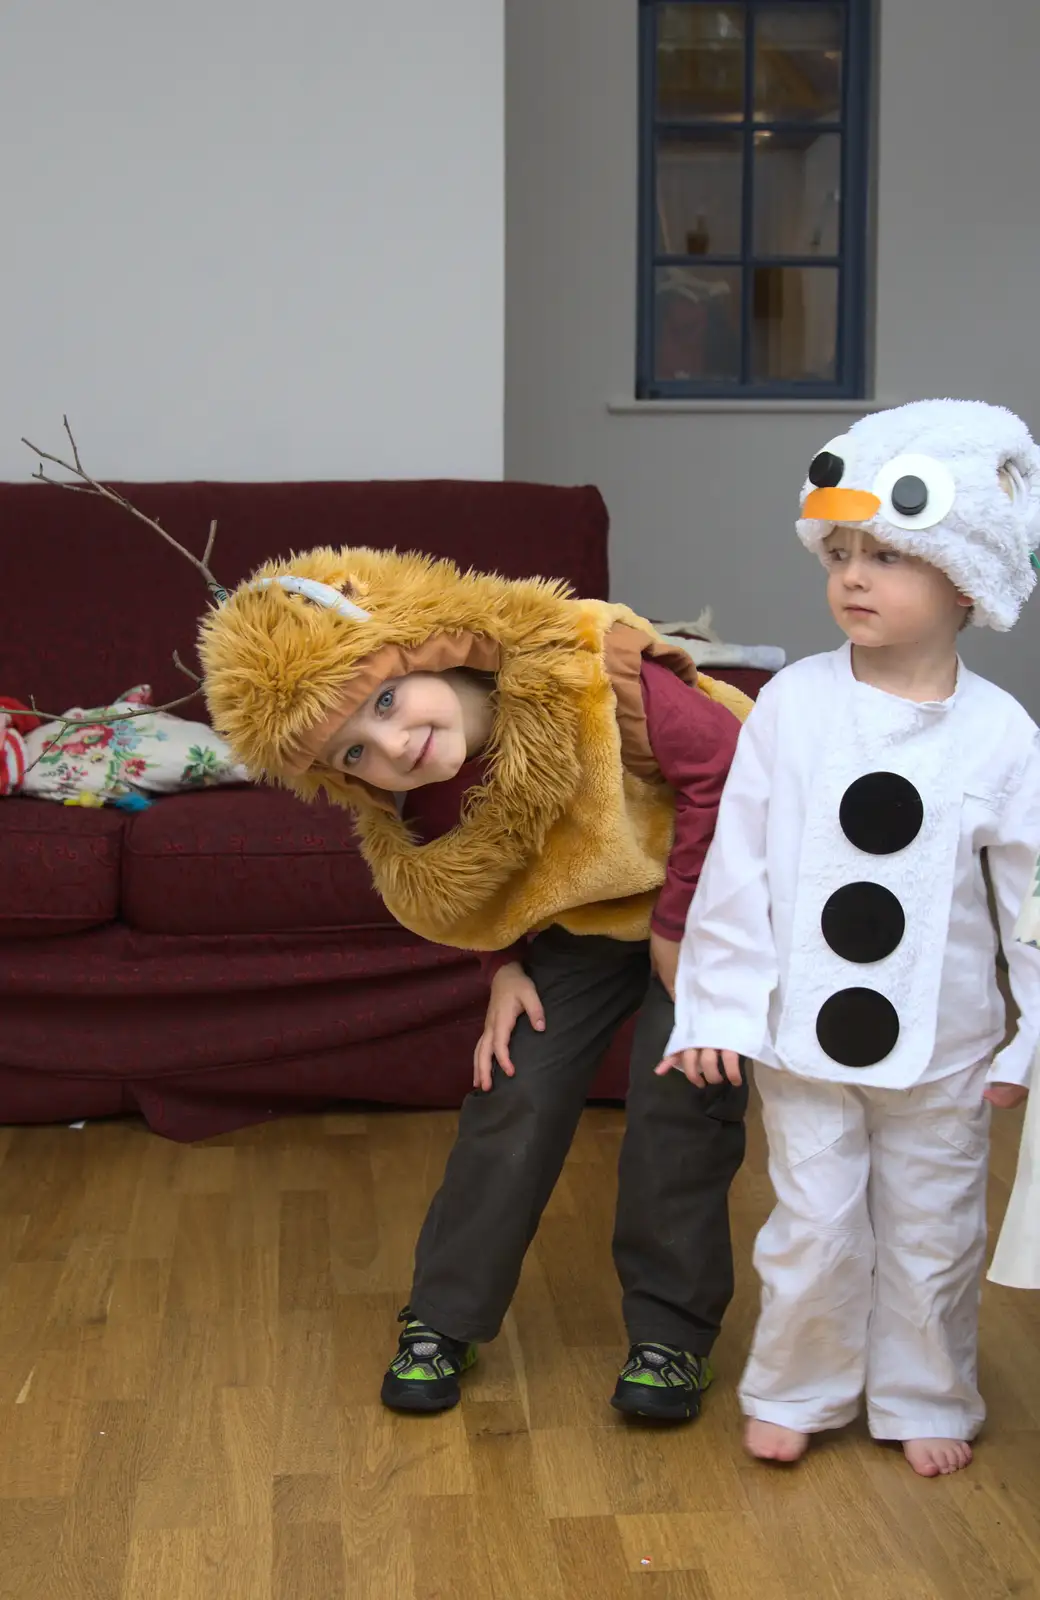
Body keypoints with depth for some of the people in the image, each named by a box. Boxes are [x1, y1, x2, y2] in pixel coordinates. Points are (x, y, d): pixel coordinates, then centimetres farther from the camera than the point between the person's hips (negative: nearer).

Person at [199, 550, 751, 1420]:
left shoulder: (586, 668, -36)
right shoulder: (422, 810, -17)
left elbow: (723, 763, -29)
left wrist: (678, 924, -23)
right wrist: (506, 967, -10)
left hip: (700, 896, -4)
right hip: (579, 915, 4)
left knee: (678, 1102, -7)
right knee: (516, 1091, 0)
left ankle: (672, 1332, 11)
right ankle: (444, 1322, 16)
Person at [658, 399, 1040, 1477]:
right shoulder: (793, 703, -9)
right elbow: (737, 864, -6)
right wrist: (718, 1007, -6)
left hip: (941, 1044, 0)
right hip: (805, 1029, 0)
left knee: (933, 1234, 15)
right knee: (814, 1227, 10)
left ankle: (925, 1400, 37)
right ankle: (795, 1389, 33)